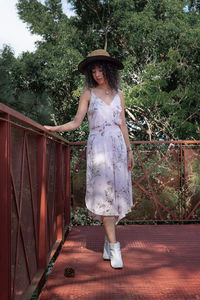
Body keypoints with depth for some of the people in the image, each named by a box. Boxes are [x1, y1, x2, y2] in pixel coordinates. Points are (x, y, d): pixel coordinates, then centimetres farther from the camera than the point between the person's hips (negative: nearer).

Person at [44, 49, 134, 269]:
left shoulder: (118, 94, 15)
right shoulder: (88, 93, 7)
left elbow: (122, 125, 16)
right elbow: (76, 123, 3)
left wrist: (129, 151, 12)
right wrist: (54, 128, -11)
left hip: (118, 146, 3)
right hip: (98, 146, -3)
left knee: (117, 192, 1)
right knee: (104, 193, -10)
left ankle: (107, 243, 15)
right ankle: (114, 246, -7)